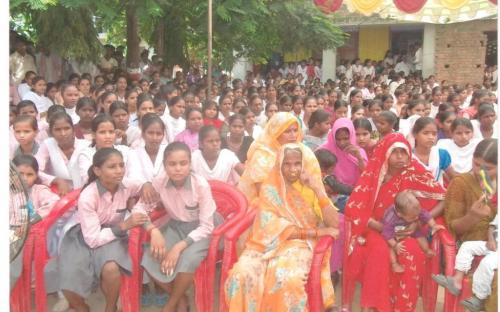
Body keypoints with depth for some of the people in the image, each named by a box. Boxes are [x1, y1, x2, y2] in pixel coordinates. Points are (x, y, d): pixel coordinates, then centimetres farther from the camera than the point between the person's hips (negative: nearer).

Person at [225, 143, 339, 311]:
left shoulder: (311, 185, 1)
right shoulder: (270, 188, -1)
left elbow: (334, 223, -10)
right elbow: (272, 228, -10)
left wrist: (317, 189, -20)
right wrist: (316, 232, -16)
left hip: (301, 244, -1)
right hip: (270, 242, 1)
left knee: (288, 278, -33)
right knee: (242, 274, -27)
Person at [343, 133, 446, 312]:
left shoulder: (415, 173, -5)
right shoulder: (373, 174, -8)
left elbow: (444, 200, -3)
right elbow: (355, 209, -12)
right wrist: (384, 229, -21)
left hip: (405, 230, 1)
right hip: (377, 228, -1)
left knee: (412, 252, -31)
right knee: (380, 251, -34)